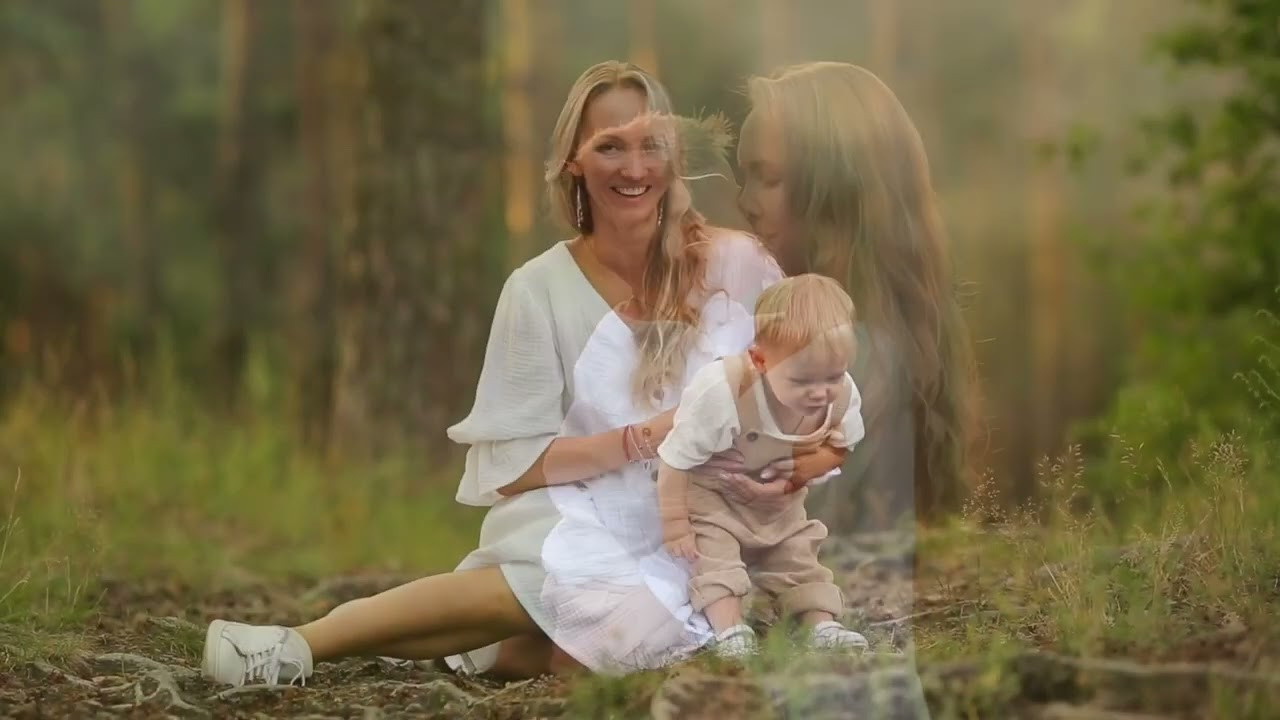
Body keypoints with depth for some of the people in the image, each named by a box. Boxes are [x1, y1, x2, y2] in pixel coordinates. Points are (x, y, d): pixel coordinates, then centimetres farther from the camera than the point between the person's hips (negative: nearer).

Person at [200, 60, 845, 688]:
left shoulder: (738, 265, -1)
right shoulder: (541, 289, -2)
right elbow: (515, 463, -4)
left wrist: (795, 459, -17)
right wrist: (647, 438, -15)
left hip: (696, 549, 1)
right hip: (579, 529, -1)